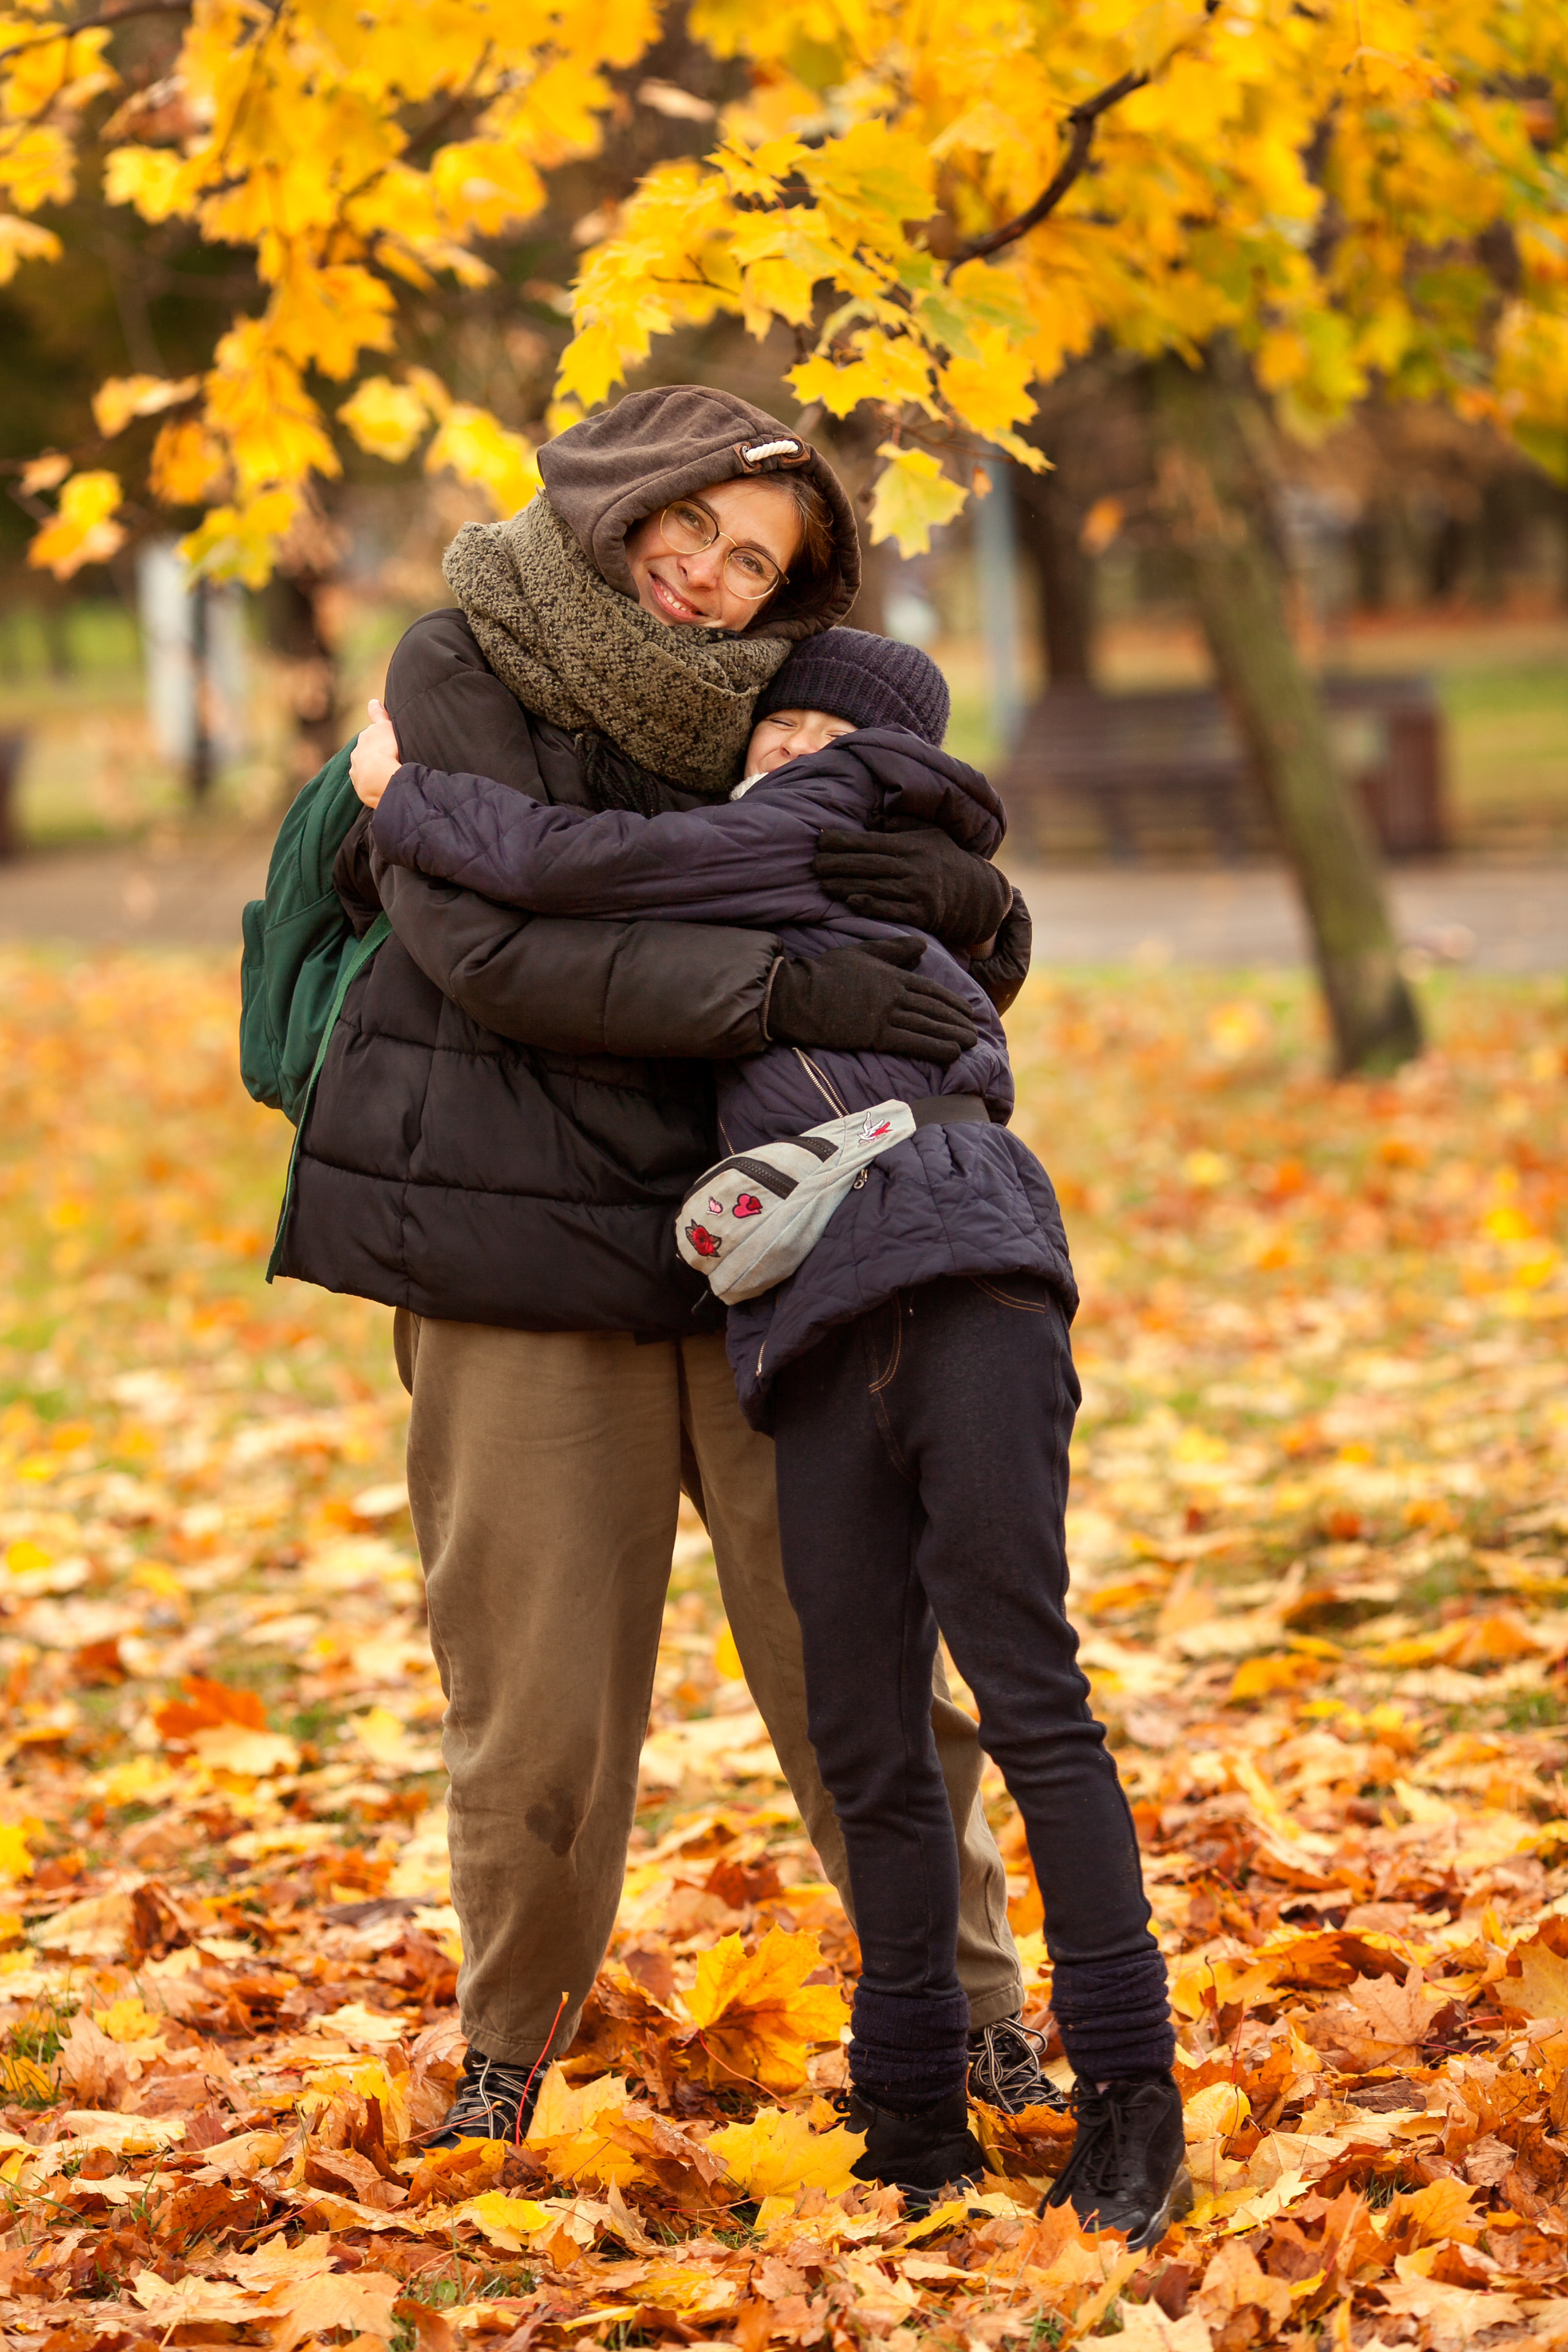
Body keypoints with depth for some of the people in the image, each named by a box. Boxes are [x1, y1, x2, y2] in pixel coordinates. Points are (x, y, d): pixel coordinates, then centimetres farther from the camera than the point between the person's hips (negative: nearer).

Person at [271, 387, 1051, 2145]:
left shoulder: (755, 712, 8)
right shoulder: (458, 679, -6)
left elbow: (974, 930, 13)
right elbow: (491, 947, -21)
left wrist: (924, 868, -12)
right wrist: (777, 988, -25)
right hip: (522, 1251, -3)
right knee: (537, 1684, 2)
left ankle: (969, 2003, 18)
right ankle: (508, 2045, 22)